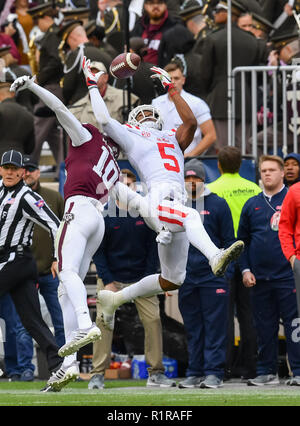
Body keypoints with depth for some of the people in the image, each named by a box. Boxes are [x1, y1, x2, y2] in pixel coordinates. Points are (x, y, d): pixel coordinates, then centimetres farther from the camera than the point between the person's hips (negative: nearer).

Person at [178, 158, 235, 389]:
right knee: (193, 328, 6)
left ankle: (214, 372, -5)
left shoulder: (218, 204, 4)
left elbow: (229, 241, 4)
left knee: (215, 326, -5)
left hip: (213, 276, -3)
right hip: (186, 276, 3)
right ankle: (195, 373, 10)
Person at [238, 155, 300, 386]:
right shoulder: (252, 205, 14)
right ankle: (267, 372, 13)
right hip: (259, 278, 4)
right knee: (264, 327, 7)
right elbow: (242, 240, 18)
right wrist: (245, 269, 7)